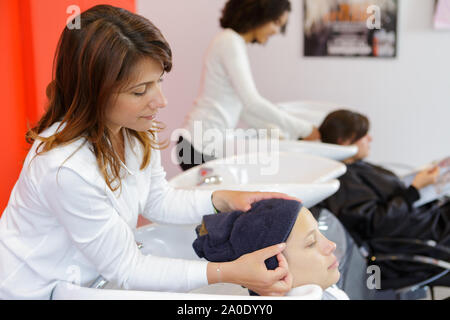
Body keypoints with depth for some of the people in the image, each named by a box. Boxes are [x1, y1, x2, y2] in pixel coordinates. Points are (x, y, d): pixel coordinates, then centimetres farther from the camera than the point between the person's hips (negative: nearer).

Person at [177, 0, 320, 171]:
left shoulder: (235, 43, 16)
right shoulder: (230, 42, -12)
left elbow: (244, 109, 16)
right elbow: (252, 102, -21)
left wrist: (284, 135, 9)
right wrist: (303, 129, -15)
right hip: (202, 147, -9)